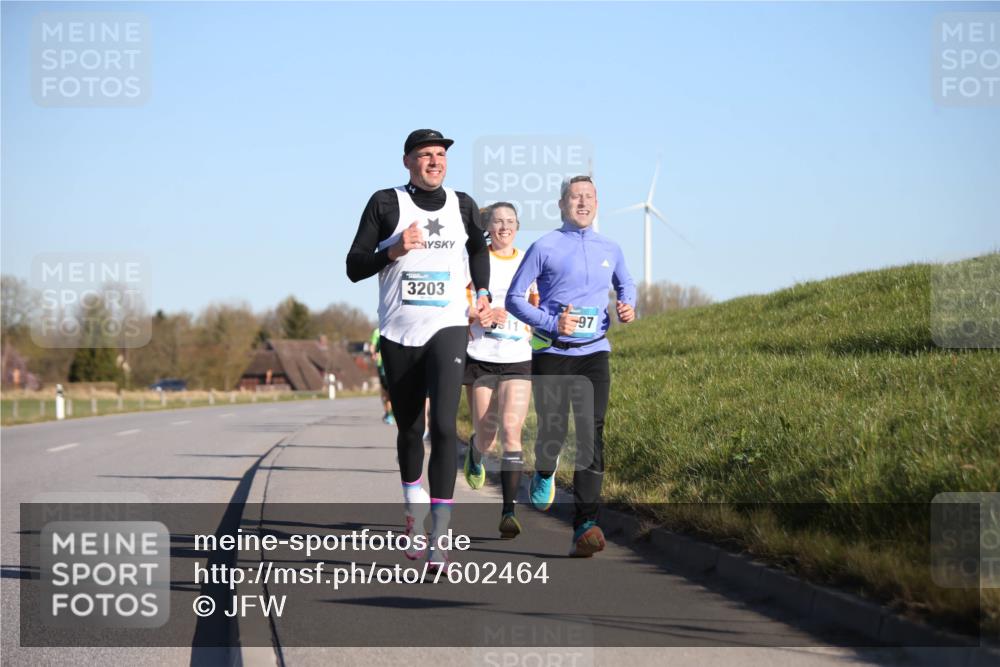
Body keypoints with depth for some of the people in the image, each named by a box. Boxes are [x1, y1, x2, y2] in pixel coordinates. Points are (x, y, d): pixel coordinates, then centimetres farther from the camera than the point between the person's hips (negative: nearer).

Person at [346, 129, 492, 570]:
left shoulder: (462, 206, 8)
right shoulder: (386, 204, -1)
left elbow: (478, 248, 30)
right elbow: (354, 268, -4)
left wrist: (483, 293, 20)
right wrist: (393, 251, -19)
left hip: (446, 330, 0)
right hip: (398, 335, 0)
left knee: (443, 426, -16)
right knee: (409, 430, 11)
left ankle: (439, 537, -18)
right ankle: (414, 507, 38)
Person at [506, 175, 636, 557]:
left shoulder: (610, 250, 11)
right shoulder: (544, 248, -1)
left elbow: (626, 284, 30)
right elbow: (514, 298, 0)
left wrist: (628, 307, 6)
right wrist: (552, 323, -14)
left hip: (594, 353, 2)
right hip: (551, 353, -2)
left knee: (591, 435, -11)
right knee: (552, 432, -2)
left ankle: (585, 526, -17)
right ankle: (544, 474, 37)